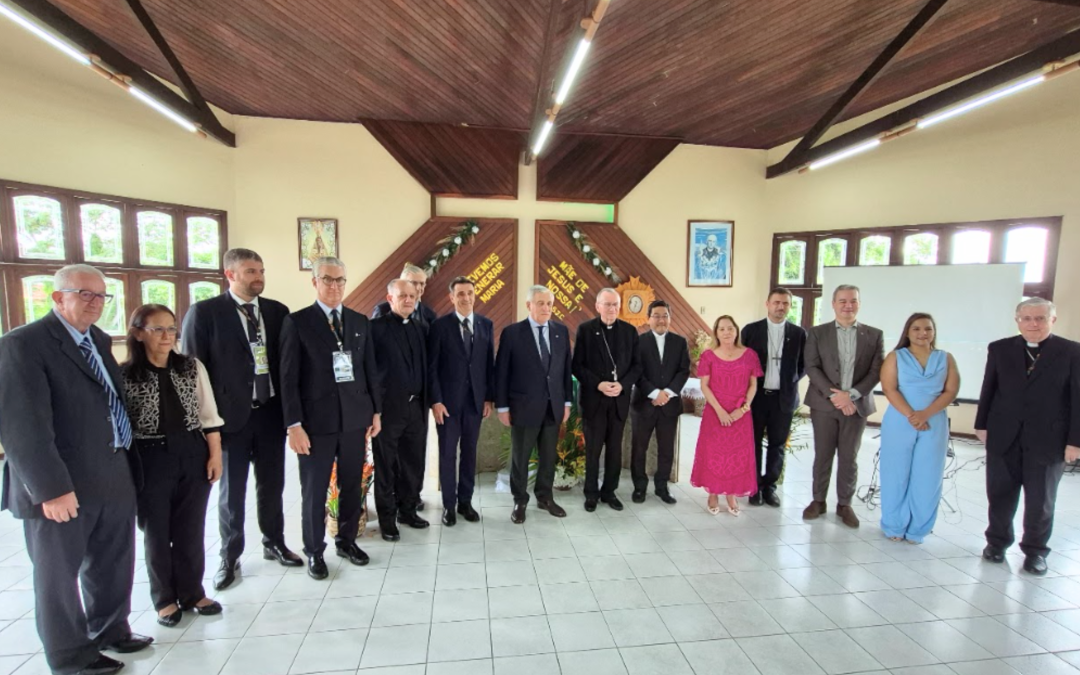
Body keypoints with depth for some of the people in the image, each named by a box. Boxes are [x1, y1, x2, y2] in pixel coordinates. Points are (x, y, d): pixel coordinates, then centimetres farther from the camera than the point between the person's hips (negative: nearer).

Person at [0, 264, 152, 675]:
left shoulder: (100, 340, 11)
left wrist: (129, 461, 9)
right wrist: (51, 487, -23)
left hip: (115, 476, 7)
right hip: (61, 486, -7)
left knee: (113, 563, 21)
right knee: (59, 573, 13)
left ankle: (109, 630, 42)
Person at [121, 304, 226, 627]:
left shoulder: (192, 367, 2)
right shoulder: (124, 375, -6)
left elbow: (209, 414, 4)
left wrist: (215, 454, 0)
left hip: (194, 455, 2)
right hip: (150, 460, -2)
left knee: (191, 529, 12)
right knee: (157, 532, 12)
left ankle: (192, 592, 30)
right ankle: (165, 598, 30)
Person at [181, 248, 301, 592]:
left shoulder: (277, 311, 4)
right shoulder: (204, 312, -8)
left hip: (271, 412, 3)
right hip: (231, 414, -3)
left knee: (272, 484, 16)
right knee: (232, 491, 11)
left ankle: (274, 543, 36)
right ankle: (230, 557, 30)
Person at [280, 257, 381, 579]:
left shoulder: (360, 321, 8)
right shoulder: (297, 322, -4)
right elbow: (289, 377, -7)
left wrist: (375, 411, 8)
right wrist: (294, 425, -11)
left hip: (355, 418, 4)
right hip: (316, 421, -3)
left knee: (352, 486, 14)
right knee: (314, 491, 9)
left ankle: (347, 540, 33)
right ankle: (314, 551, 28)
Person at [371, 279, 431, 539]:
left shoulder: (421, 329, 10)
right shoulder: (376, 326, -7)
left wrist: (428, 400, 7)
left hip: (416, 406, 5)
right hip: (388, 406, -5)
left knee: (414, 463, 14)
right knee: (386, 466, 8)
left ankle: (407, 510, 31)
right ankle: (387, 518, 23)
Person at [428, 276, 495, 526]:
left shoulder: (486, 324, 5)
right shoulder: (440, 325, -5)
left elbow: (489, 364, 6)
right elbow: (432, 367, -6)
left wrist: (489, 397, 3)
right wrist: (436, 400, -12)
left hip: (475, 399, 3)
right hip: (447, 399, -3)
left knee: (470, 452, 12)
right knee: (447, 453, 7)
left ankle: (465, 501, 26)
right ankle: (449, 504, 21)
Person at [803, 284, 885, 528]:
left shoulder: (874, 335, 5)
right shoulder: (817, 333, 2)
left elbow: (876, 371, -2)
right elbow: (812, 367, -5)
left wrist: (852, 394, -14)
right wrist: (833, 394, -16)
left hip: (857, 405, 1)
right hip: (824, 404, -1)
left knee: (849, 458, 9)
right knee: (822, 456, 7)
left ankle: (845, 504, 23)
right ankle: (818, 501, 20)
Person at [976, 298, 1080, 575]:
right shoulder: (1000, 349, 3)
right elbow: (988, 390, 6)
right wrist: (982, 425, 4)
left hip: (1047, 438, -1)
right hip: (1003, 436, 2)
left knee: (1041, 500, 10)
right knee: (1000, 494, 11)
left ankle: (1035, 551, 27)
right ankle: (997, 541, 28)